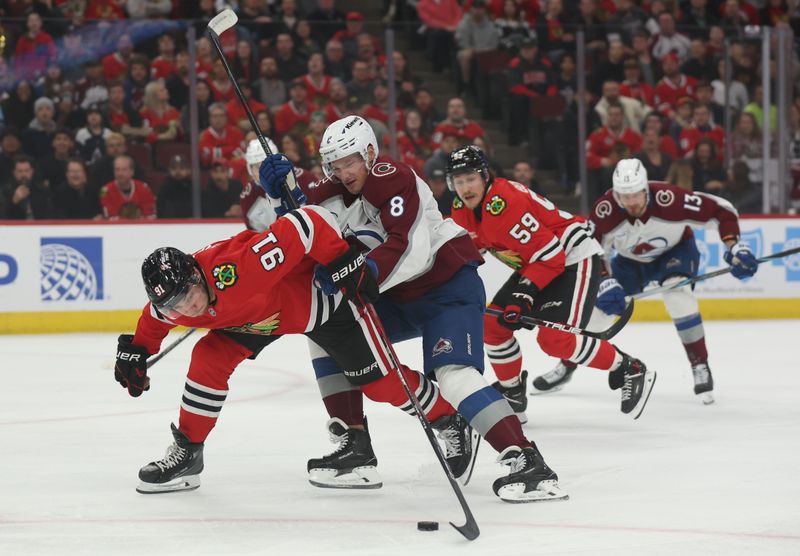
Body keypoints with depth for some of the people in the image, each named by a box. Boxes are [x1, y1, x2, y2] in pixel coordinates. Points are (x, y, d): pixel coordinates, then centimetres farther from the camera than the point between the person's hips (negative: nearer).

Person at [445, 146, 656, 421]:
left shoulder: (505, 203, -29)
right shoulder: (462, 211, -2)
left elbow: (550, 254, -28)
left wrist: (526, 292, -32)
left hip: (572, 256, -10)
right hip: (533, 263, 10)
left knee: (555, 338, -22)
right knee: (492, 324, 4)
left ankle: (631, 372, -7)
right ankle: (511, 394, 20)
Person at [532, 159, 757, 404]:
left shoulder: (668, 198, -38)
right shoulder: (605, 209, -32)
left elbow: (722, 210, -29)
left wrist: (734, 246, -36)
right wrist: (605, 283, -34)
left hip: (676, 249, -3)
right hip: (631, 259, 3)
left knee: (677, 293, -32)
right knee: (596, 307, -2)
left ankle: (700, 366, -20)